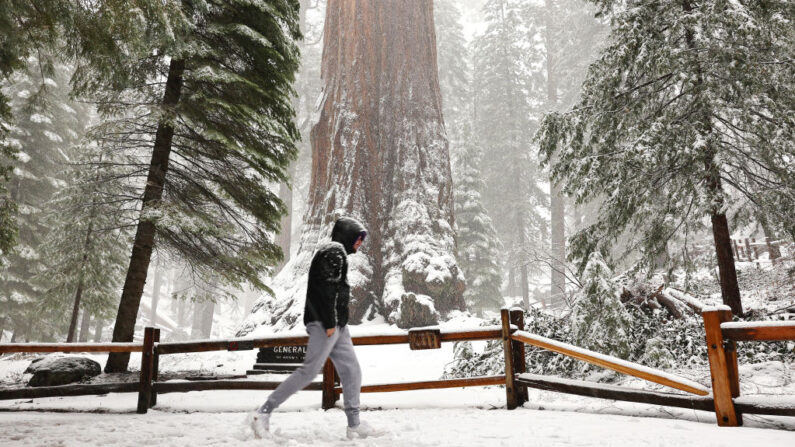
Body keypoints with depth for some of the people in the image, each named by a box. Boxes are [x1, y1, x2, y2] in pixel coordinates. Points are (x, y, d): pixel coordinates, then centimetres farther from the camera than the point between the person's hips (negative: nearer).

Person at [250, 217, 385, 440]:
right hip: (326, 323, -10)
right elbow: (327, 287, -19)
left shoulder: (334, 253, 25)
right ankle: (264, 412, -3)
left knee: (351, 371, 7)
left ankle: (355, 425, 11)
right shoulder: (335, 250, -6)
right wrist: (330, 322, -21)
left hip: (336, 325, 10)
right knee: (310, 369, -10)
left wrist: (337, 322, 18)